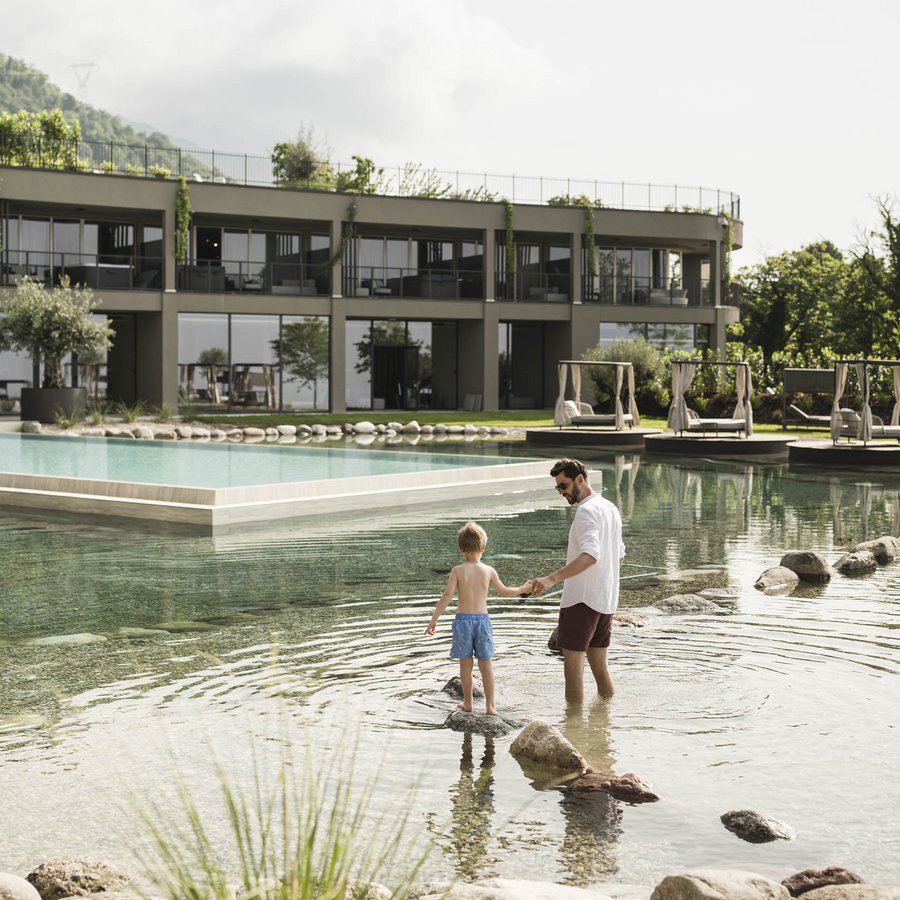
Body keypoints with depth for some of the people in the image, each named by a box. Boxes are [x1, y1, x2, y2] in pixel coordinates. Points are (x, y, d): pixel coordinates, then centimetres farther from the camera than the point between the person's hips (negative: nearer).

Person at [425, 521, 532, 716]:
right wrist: (522, 589, 31)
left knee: (465, 664, 8)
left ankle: (467, 703, 17)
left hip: (463, 619, -1)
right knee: (486, 664, 8)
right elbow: (504, 592, 12)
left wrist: (434, 619, -10)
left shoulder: (458, 571, -7)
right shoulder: (489, 571, -1)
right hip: (482, 619, 1)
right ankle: (490, 705, 8)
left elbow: (447, 595, -14)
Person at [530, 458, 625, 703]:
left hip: (582, 599, -9)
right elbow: (619, 554, 25)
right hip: (606, 600, 9)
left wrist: (552, 578, -39)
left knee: (573, 664, -3)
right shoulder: (611, 508, 15)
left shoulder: (587, 510, -15)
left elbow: (590, 554, -31)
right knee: (600, 668, 13)